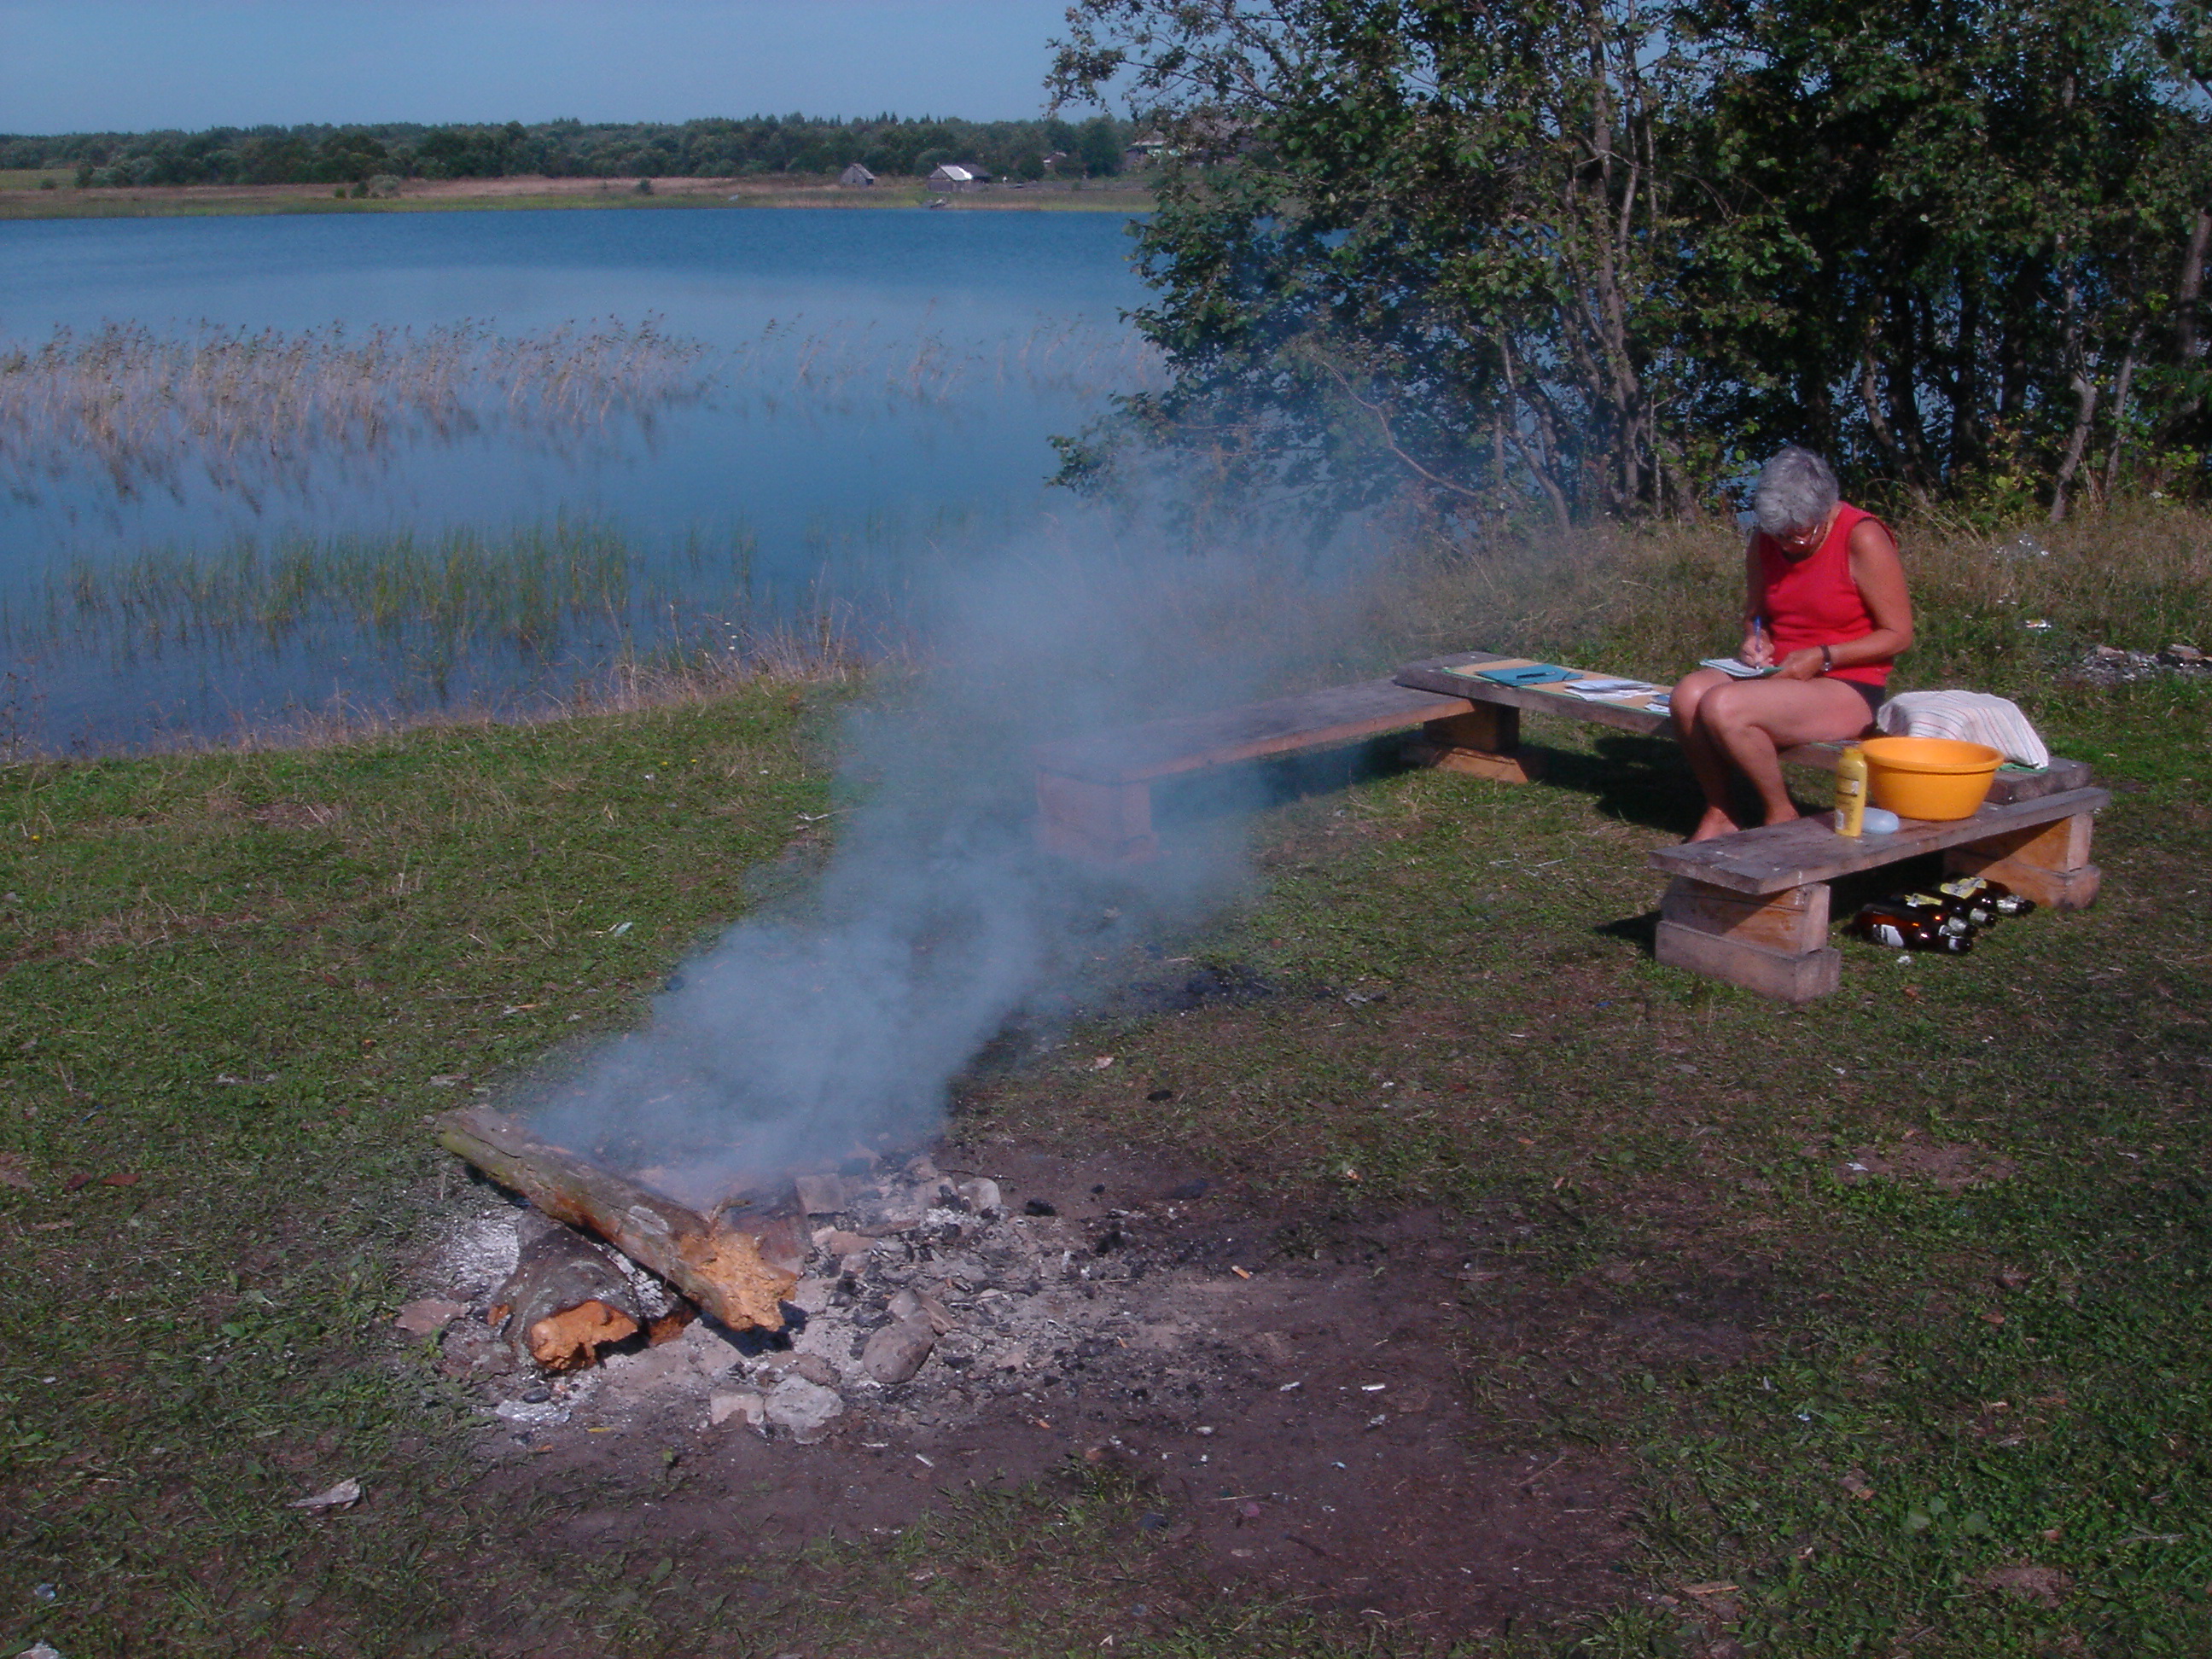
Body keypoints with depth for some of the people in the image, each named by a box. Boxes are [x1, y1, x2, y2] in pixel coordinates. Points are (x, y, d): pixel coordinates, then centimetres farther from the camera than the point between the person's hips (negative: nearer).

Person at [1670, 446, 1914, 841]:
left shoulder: (1863, 539, -12)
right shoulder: (1764, 541, 6)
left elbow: (1898, 634, -10)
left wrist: (1822, 657, -19)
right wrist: (1755, 640, -2)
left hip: (1846, 689, -6)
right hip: (1779, 675, 6)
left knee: (1722, 708, -29)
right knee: (1689, 693, -23)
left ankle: (1781, 814, -6)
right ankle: (1718, 813, -5)